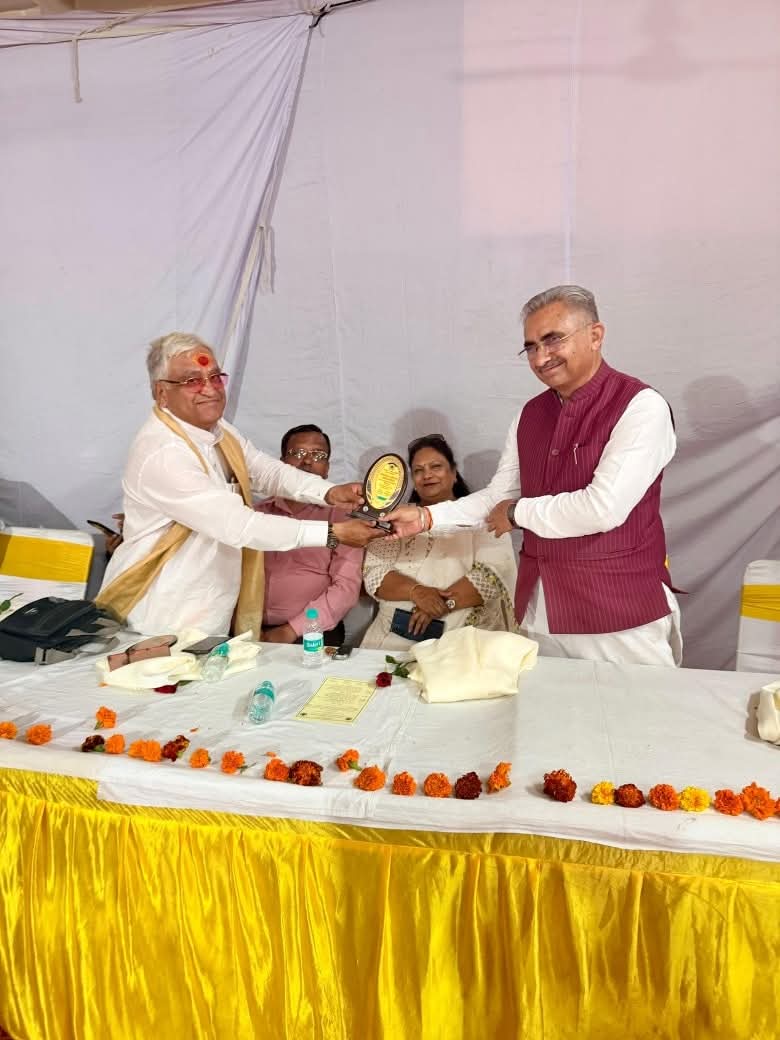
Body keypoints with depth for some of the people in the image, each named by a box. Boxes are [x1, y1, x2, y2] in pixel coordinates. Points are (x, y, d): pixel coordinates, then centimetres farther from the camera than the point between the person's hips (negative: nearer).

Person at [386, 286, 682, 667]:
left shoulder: (640, 407, -13)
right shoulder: (531, 415, 8)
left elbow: (603, 509, -22)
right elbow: (496, 496, 12)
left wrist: (519, 512, -9)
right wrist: (426, 517, 0)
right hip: (539, 610, 6)